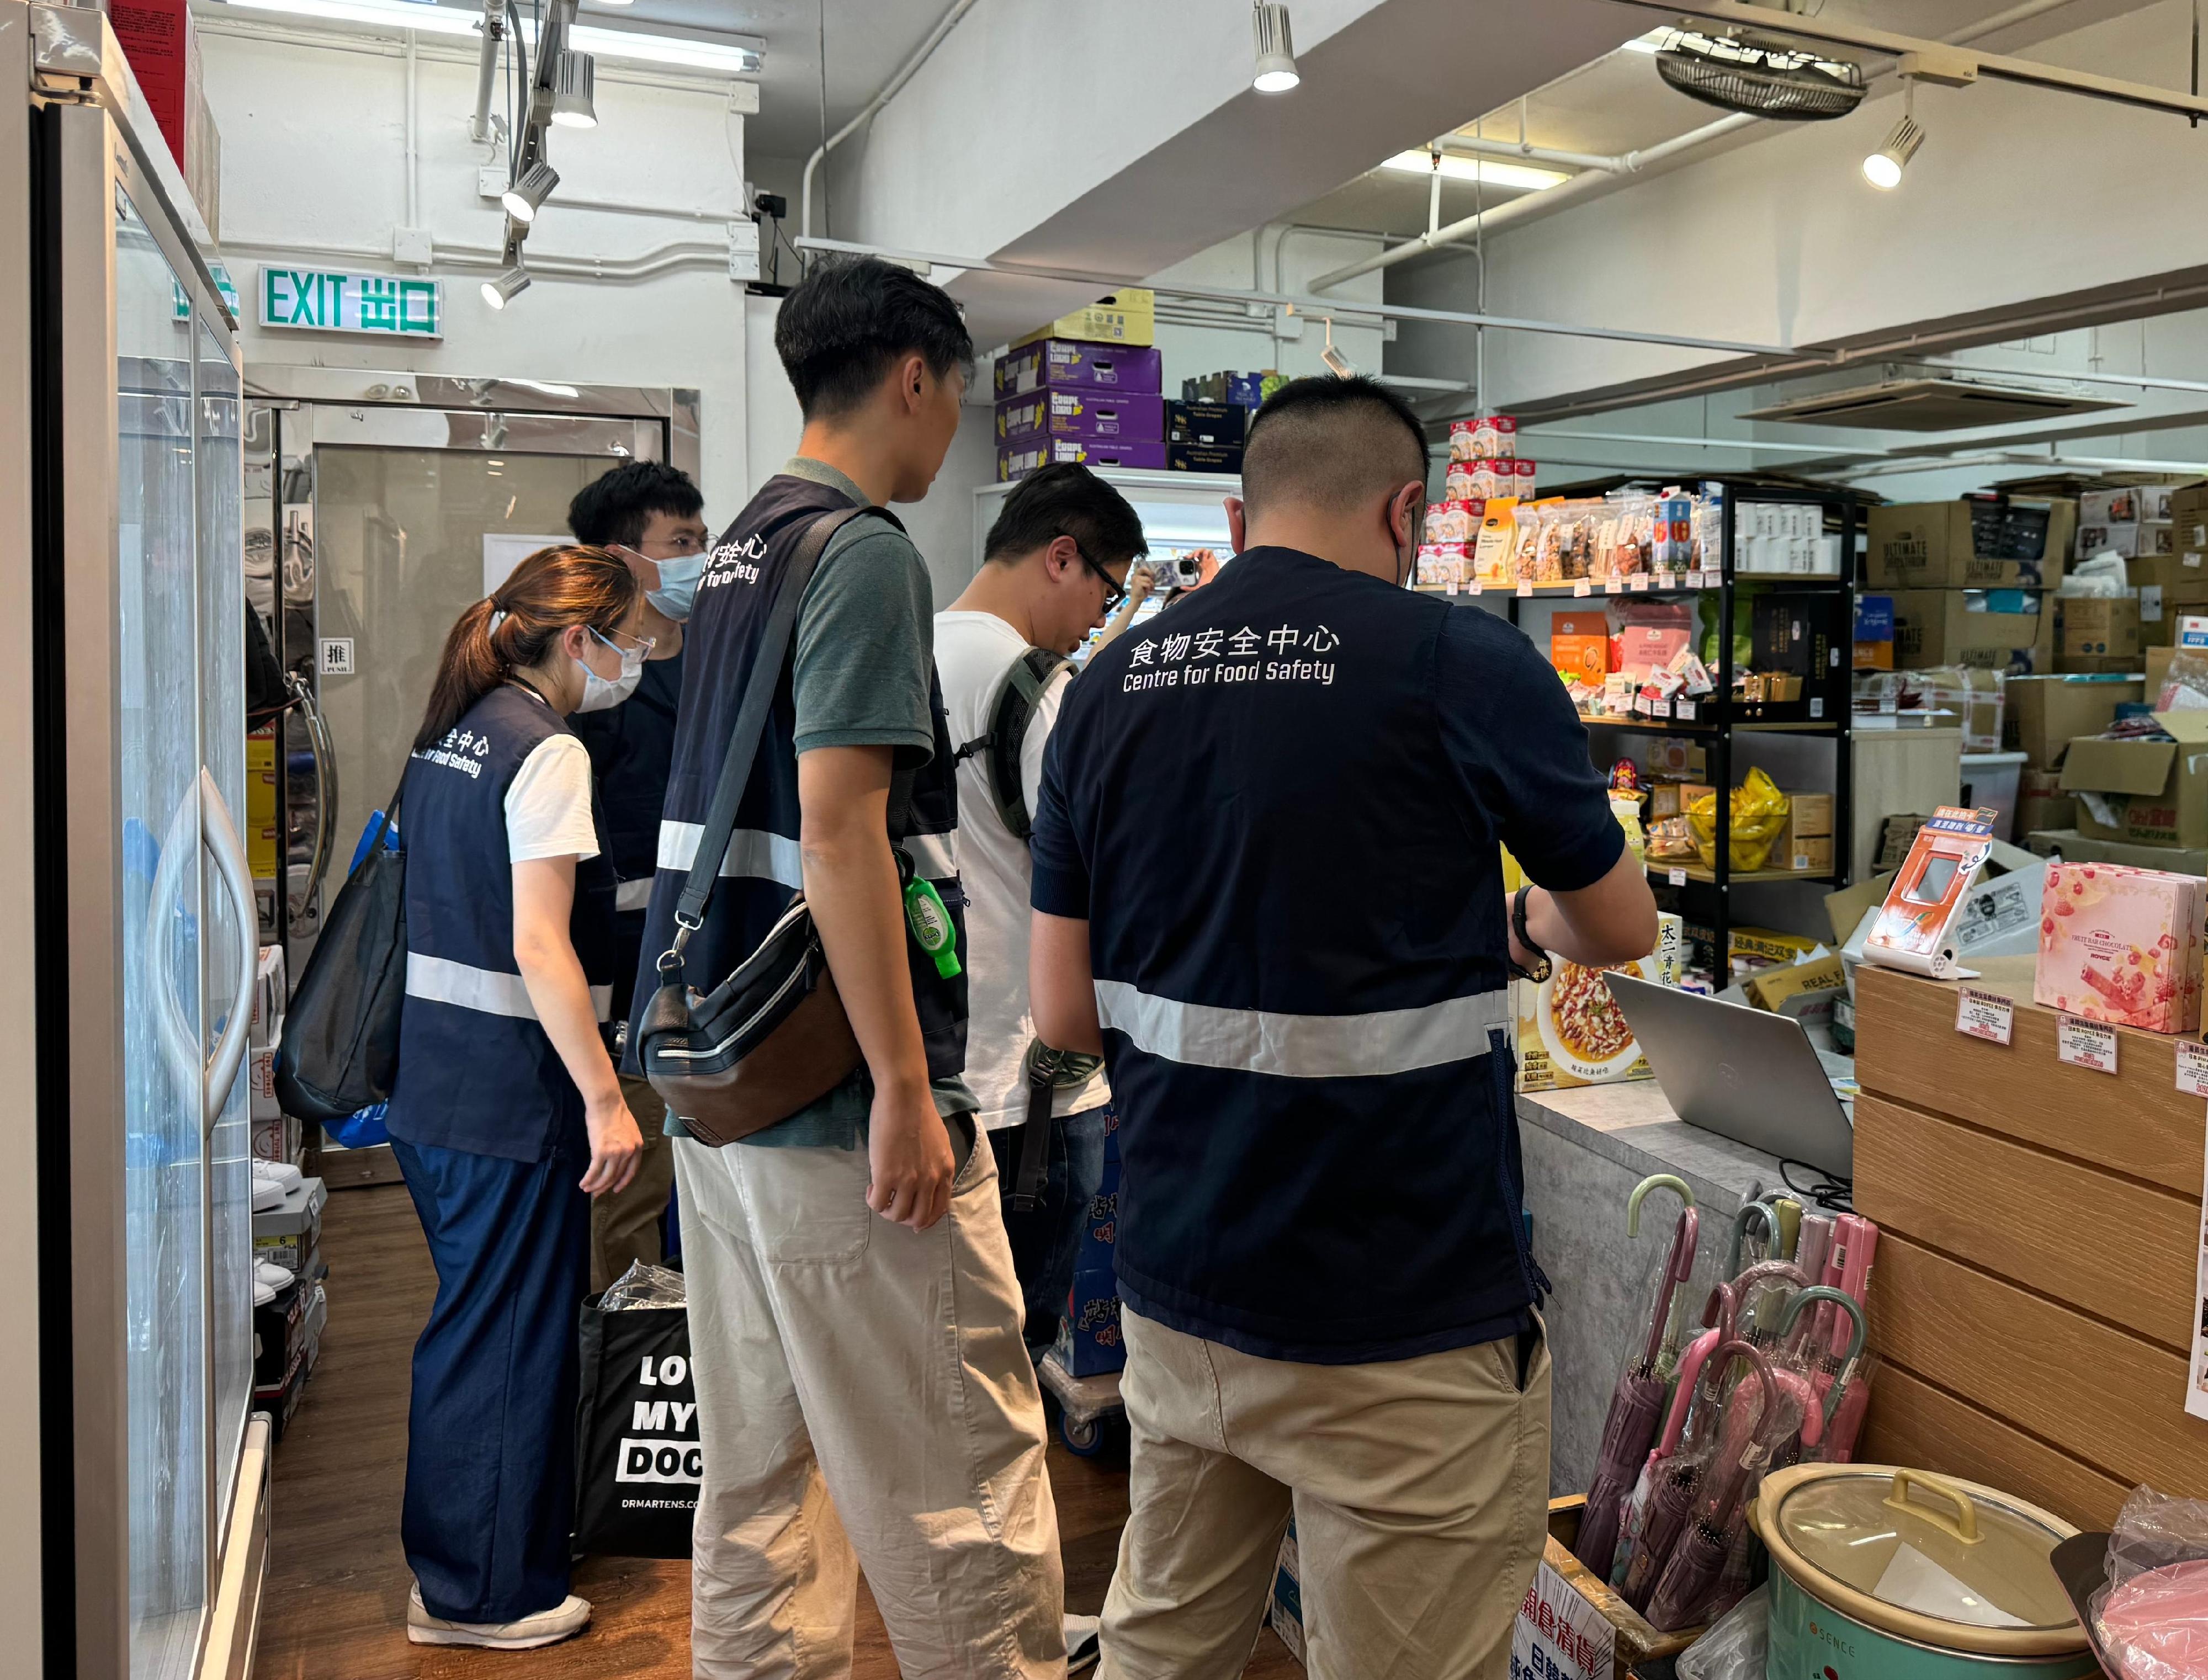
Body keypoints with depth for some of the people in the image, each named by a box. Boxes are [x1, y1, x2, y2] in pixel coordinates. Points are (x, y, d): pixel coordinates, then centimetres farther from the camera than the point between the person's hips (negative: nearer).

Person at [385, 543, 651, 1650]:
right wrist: (605, 1099, -19)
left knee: (472, 1330, 21)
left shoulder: (447, 739, 12)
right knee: (512, 1338, 4)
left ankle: (453, 1556, 38)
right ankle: (482, 1593, 19)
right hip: (511, 1100, -9)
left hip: (432, 1088, 9)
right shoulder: (547, 752, -15)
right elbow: (540, 948, -22)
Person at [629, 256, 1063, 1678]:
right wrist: (908, 1090, -20)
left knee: (761, 1471, 17)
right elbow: (838, 826, -21)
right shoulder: (866, 551, -12)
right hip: (837, 1091, -9)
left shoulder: (742, 548, 16)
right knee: (961, 1487, 1)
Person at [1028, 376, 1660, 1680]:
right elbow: (1624, 927, 4)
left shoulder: (1106, 691, 2)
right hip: (1404, 1327, -5)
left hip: (1176, 1296, 6)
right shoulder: (1463, 664, -11)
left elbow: (1066, 1013, 4)